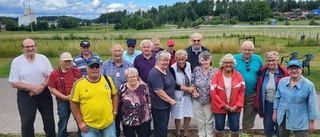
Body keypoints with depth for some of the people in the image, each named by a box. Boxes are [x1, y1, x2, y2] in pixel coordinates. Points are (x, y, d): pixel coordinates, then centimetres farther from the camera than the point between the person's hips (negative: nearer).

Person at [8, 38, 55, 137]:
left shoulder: (43, 58, -1)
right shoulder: (17, 61, -6)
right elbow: (14, 83, -6)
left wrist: (42, 86, -16)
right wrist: (32, 88, -18)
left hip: (44, 93, 2)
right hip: (25, 96, -1)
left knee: (49, 120, 12)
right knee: (27, 122, 6)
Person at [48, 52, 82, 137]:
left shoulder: (76, 71, -1)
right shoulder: (54, 74, -7)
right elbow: (52, 89, -6)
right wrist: (65, 97, -15)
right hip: (62, 102, -1)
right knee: (63, 124, 13)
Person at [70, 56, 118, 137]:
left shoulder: (107, 80, 1)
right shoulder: (79, 83, -7)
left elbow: (114, 95, 11)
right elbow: (73, 103, -3)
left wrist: (114, 112, 4)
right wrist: (80, 122, -5)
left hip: (109, 123, 2)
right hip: (88, 125, -2)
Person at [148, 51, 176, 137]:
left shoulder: (166, 69, 6)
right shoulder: (155, 73, -22)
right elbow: (158, 91, -27)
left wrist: (170, 100, 14)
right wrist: (171, 100, -18)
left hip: (167, 103, 9)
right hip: (158, 105, -9)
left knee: (165, 125, 21)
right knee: (160, 127, 4)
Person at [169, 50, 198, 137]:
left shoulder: (188, 65, -1)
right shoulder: (173, 68, -17)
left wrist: (193, 88, -8)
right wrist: (187, 88, -18)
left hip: (188, 95, 4)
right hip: (178, 96, -4)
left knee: (188, 116, 9)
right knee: (178, 116, 10)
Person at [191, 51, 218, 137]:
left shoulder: (215, 71, -8)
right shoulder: (196, 69, -3)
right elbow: (192, 83, 6)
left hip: (210, 100, -1)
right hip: (197, 100, 2)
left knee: (209, 120, 13)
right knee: (200, 120, 15)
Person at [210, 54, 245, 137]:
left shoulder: (238, 75, -2)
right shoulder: (217, 76, -9)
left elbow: (241, 91, -2)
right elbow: (213, 93, -12)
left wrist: (237, 105, -10)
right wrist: (223, 105, -13)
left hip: (234, 107, 2)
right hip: (220, 107, -1)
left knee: (235, 128, 8)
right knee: (219, 127, 11)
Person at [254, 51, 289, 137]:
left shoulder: (284, 73, -10)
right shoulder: (262, 72, 0)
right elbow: (258, 90, 6)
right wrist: (257, 104, 7)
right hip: (267, 104, 3)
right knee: (267, 127, 12)